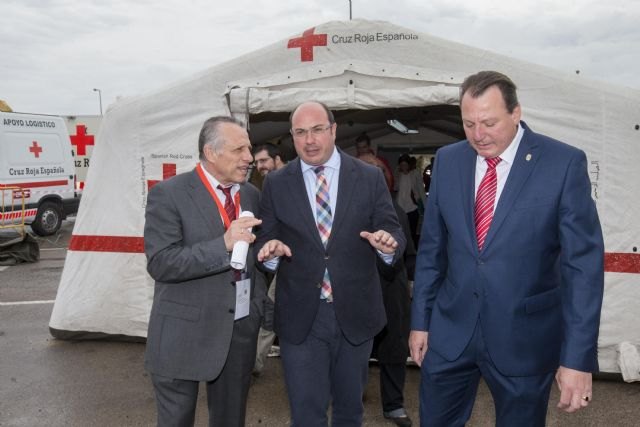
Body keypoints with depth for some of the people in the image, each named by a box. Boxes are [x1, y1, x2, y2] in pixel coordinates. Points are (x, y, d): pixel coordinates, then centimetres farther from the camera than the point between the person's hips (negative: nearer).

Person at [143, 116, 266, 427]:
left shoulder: (251, 195, 7)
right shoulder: (168, 194, -11)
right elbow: (160, 263, -20)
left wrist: (257, 303, 6)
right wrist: (223, 244, -27)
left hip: (241, 330, 5)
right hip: (184, 333, -5)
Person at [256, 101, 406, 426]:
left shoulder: (370, 178, 0)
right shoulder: (276, 184, 2)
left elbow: (394, 234, -2)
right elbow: (265, 238, 2)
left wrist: (387, 243, -25)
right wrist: (271, 249, -21)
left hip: (355, 314, 1)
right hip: (300, 317, -1)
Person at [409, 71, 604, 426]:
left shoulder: (564, 163, -11)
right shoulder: (448, 160, 0)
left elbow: (583, 264, -12)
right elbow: (431, 248, 5)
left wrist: (578, 357, -14)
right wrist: (420, 320, 7)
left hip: (524, 337, -3)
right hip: (450, 330, 3)